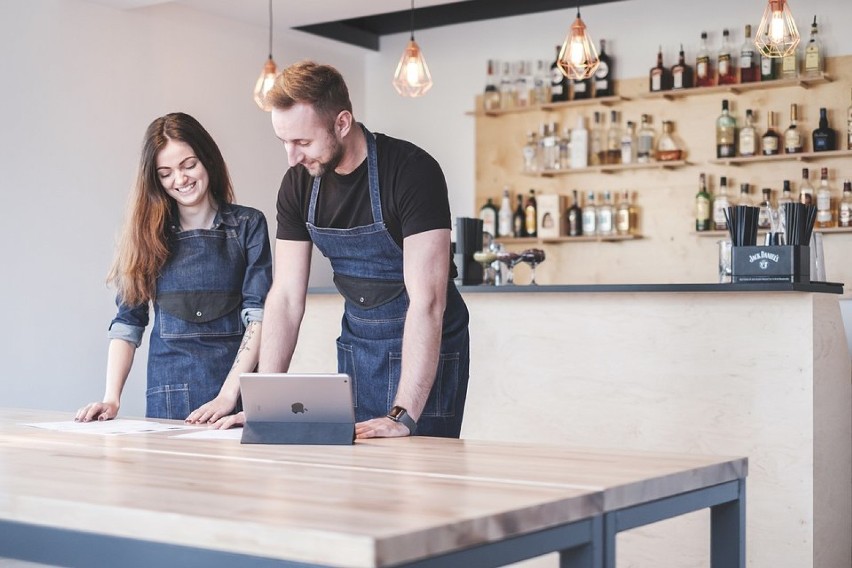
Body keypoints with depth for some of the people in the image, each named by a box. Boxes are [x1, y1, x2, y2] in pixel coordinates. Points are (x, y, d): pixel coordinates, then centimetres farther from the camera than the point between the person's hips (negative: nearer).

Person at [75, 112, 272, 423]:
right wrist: (111, 397, -3)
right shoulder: (147, 233, 13)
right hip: (166, 402, 2)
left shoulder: (248, 225, 7)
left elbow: (258, 315, -1)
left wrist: (228, 396, -12)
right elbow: (127, 322, 11)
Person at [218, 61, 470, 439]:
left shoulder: (412, 171, -24)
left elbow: (427, 301, -29)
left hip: (424, 347, -5)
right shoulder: (298, 184, -5)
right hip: (356, 341, 5)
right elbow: (286, 296, -3)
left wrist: (403, 415, -35)